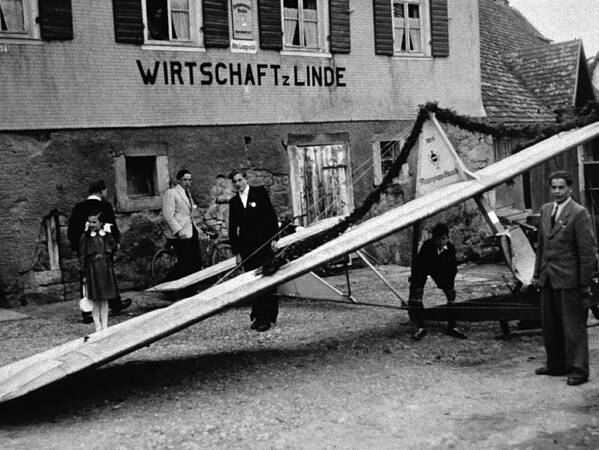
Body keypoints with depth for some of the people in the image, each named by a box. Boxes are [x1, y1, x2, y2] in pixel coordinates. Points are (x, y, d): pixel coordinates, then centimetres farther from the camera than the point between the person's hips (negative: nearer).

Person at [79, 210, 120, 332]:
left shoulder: (106, 235, 6)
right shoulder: (86, 237, -1)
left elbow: (114, 249, -1)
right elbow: (82, 256, -1)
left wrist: (108, 234, -4)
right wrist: (83, 273, -4)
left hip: (106, 270, 2)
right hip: (93, 270, -2)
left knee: (105, 300, 7)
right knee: (96, 301, 1)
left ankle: (105, 327, 13)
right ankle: (98, 328, 6)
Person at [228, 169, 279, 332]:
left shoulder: (260, 192, 3)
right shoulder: (233, 202, 12)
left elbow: (271, 215, 1)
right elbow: (232, 228, 12)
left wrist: (274, 238, -6)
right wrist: (236, 252, 7)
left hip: (264, 244, -3)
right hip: (246, 248, 3)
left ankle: (268, 317, 0)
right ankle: (258, 316, 7)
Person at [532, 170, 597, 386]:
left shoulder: (579, 213, -10)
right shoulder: (545, 210, 11)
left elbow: (587, 251, -11)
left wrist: (585, 283, -12)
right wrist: (537, 273, 14)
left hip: (569, 279, -7)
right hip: (548, 279, 7)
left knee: (574, 325, 1)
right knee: (550, 325, 14)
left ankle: (579, 370, 10)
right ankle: (556, 365, 27)